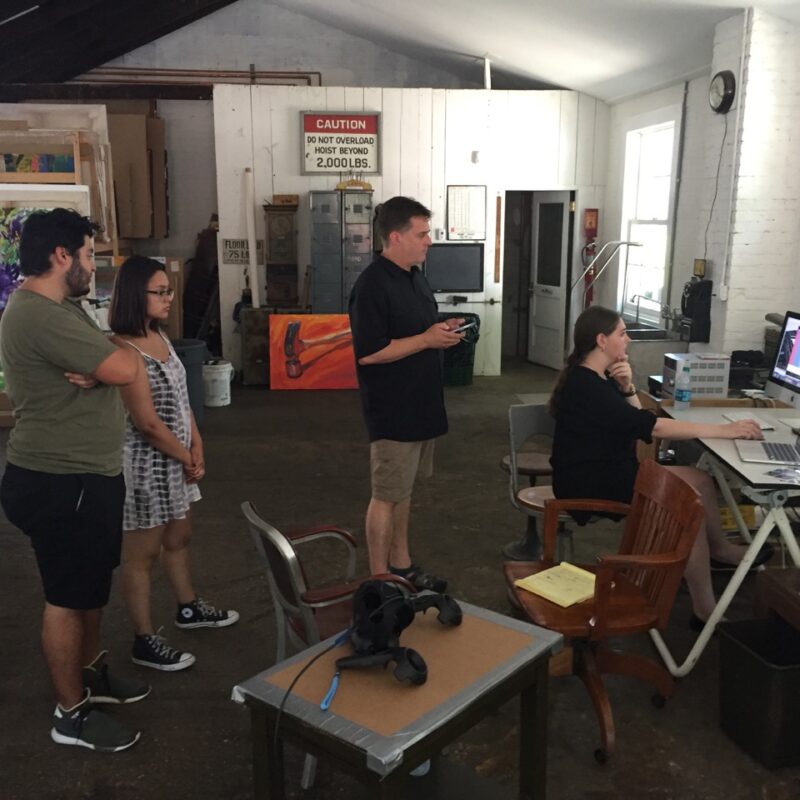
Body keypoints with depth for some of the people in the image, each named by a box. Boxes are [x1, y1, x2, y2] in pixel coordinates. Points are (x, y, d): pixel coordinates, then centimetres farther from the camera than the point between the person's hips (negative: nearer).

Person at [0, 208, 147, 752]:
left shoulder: (59, 308, 11)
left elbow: (110, 365, 8)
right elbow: (126, 370, -27)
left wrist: (94, 371, -14)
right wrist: (103, 366, -6)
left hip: (86, 475, 10)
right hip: (60, 484, -10)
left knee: (93, 584, 22)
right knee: (69, 597, 4)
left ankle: (91, 673, 41)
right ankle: (72, 713, 20)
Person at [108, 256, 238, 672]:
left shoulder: (160, 337, 7)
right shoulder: (124, 350, -22)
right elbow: (148, 422, -21)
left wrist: (197, 448, 1)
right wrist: (188, 459, -10)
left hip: (175, 459, 9)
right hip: (147, 463, -9)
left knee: (179, 538, 23)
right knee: (142, 553, 4)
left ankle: (188, 609, 42)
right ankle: (145, 641, 17)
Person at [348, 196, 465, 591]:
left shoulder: (415, 276, 10)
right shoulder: (372, 285, -19)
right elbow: (368, 353, -24)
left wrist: (442, 331, 5)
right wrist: (427, 339, -21)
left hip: (419, 403, 9)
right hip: (392, 409, -9)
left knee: (403, 489, 19)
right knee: (386, 495, 2)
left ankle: (401, 565, 33)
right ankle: (379, 581, 15)